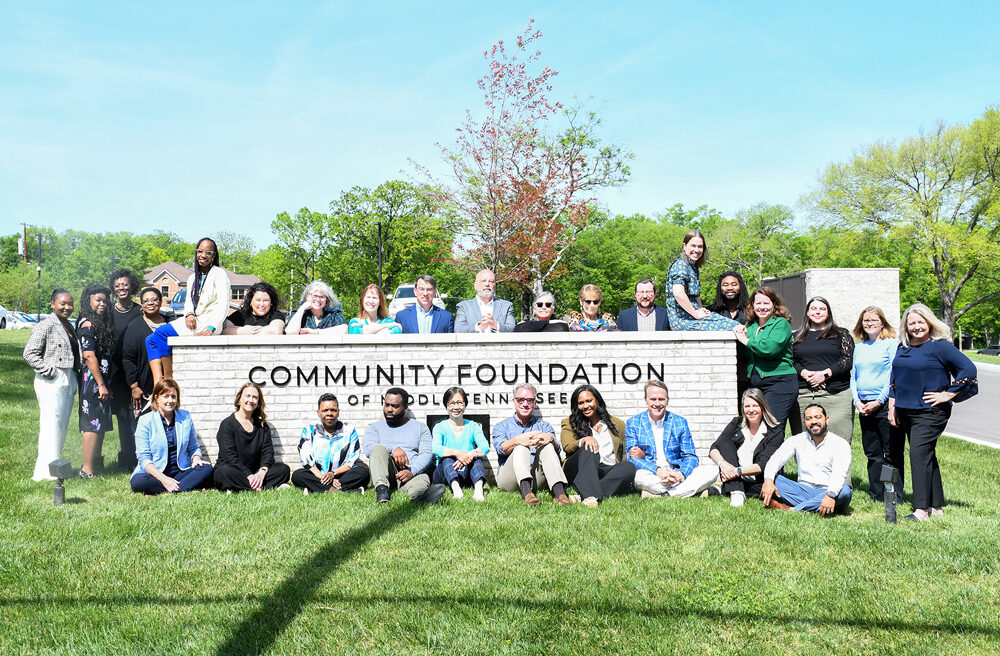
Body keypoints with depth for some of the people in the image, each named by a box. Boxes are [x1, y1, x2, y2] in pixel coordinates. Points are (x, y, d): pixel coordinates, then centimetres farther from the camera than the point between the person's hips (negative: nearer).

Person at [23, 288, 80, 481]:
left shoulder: (69, 326, 16)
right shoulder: (46, 326, -8)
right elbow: (29, 354, -11)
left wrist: (73, 378, 15)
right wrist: (49, 371, -15)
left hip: (69, 382, 8)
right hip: (51, 382, -8)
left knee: (62, 425, 10)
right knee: (51, 424, -8)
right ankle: (46, 470, -5)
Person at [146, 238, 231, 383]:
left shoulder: (219, 274, -1)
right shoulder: (192, 278, 22)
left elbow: (223, 306, -11)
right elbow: (188, 301, 13)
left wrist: (210, 330, -22)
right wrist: (189, 315, -12)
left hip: (208, 323, -8)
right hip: (194, 322, 8)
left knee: (161, 333, -18)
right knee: (150, 340, -8)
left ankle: (169, 381, -13)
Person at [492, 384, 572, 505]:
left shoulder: (544, 425, 20)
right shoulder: (502, 426, 15)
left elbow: (557, 449, 1)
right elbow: (500, 448, -8)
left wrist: (550, 439, -25)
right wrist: (516, 441, -31)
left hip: (537, 479, 1)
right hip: (509, 479, -1)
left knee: (546, 445, -23)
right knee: (521, 447, -27)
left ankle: (559, 491, -46)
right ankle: (526, 492, -53)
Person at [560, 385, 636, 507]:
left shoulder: (618, 424, 23)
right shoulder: (569, 423, 17)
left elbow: (623, 456, 22)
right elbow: (567, 447, -1)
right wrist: (584, 440, -20)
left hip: (611, 472, 2)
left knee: (629, 467, -29)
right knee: (589, 450, -31)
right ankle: (590, 496, -53)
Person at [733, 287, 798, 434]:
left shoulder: (781, 324, 0)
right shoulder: (751, 325, 20)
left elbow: (771, 348, -18)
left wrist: (746, 340, -5)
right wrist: (740, 330, 2)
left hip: (779, 383, -6)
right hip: (755, 384, 6)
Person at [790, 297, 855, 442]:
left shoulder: (841, 334, 11)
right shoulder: (798, 337, 18)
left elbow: (848, 359, 0)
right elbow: (791, 361, 11)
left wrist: (825, 374, -11)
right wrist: (805, 373, -8)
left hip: (835, 394, -2)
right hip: (803, 396, 2)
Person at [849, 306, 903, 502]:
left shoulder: (892, 344, -1)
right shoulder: (859, 347, 17)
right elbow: (853, 376, 17)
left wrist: (879, 401, -13)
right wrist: (857, 401, 2)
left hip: (885, 404, -6)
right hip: (864, 407, 6)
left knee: (892, 453, -3)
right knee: (872, 453, 10)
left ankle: (895, 496, 3)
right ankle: (876, 495, 18)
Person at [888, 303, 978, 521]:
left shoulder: (940, 346, -9)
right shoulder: (902, 348, 13)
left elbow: (968, 369, -13)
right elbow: (894, 379, 21)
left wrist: (948, 395, -12)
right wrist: (892, 407, 16)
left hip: (930, 411, -7)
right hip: (905, 411, 8)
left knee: (919, 454, -15)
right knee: (926, 457, 12)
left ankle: (921, 508, -13)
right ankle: (936, 505, 20)